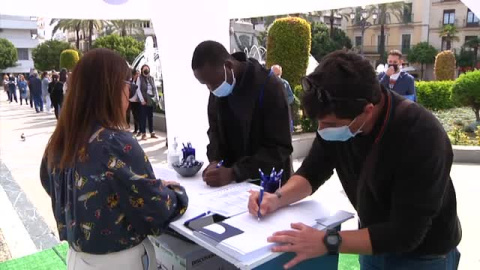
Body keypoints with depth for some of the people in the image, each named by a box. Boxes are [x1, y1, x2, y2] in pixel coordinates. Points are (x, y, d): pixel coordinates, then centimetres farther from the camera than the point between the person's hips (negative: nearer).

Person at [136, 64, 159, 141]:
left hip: (152, 100, 4)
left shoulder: (151, 78, 11)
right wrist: (142, 99, -14)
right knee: (143, 117, -3)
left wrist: (157, 98, 4)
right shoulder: (139, 78, 0)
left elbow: (155, 89, 13)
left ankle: (152, 132, 16)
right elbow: (138, 89, -7)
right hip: (144, 100, -4)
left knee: (151, 117, 10)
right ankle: (143, 133, 1)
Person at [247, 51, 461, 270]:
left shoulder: (421, 137, -33)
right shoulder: (337, 118, -17)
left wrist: (328, 242, -36)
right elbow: (313, 172, -5)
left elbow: (406, 233, -31)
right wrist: (278, 198, -22)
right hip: (374, 241, 5)